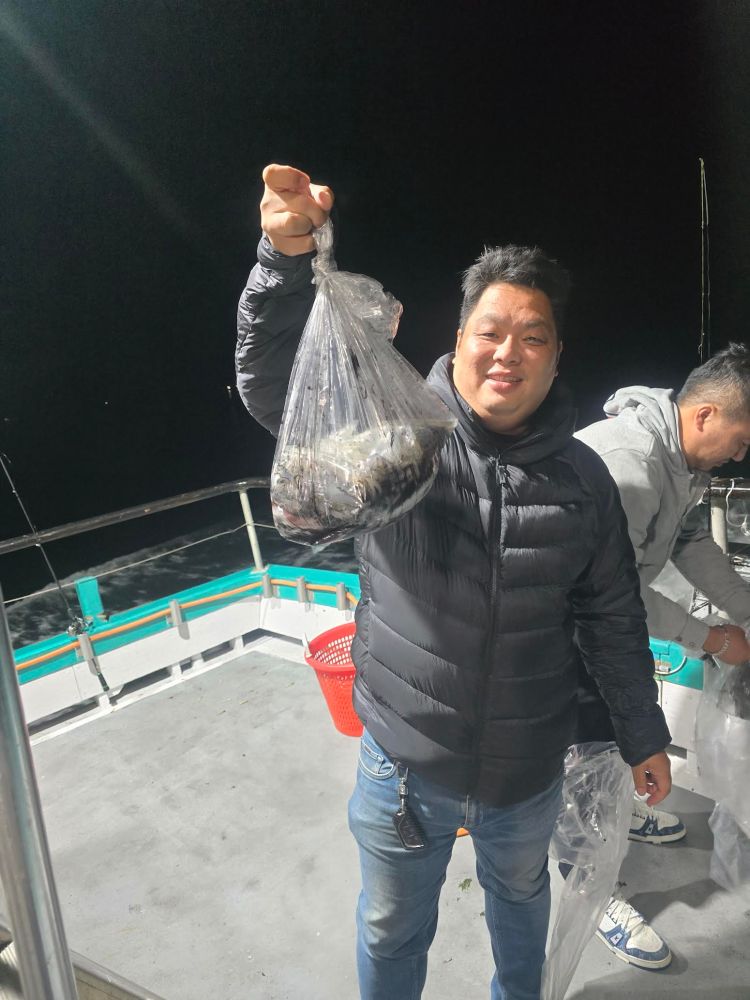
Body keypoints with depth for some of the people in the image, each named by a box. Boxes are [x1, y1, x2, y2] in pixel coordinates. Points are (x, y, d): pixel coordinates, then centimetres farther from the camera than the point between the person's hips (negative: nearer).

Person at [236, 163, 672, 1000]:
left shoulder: (582, 479, -7)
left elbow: (613, 620, 1)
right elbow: (271, 382, -25)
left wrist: (643, 737, 9)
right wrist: (286, 256, -41)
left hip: (528, 770, 3)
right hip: (405, 765, -2)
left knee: (520, 896, 32)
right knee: (392, 929, 23)